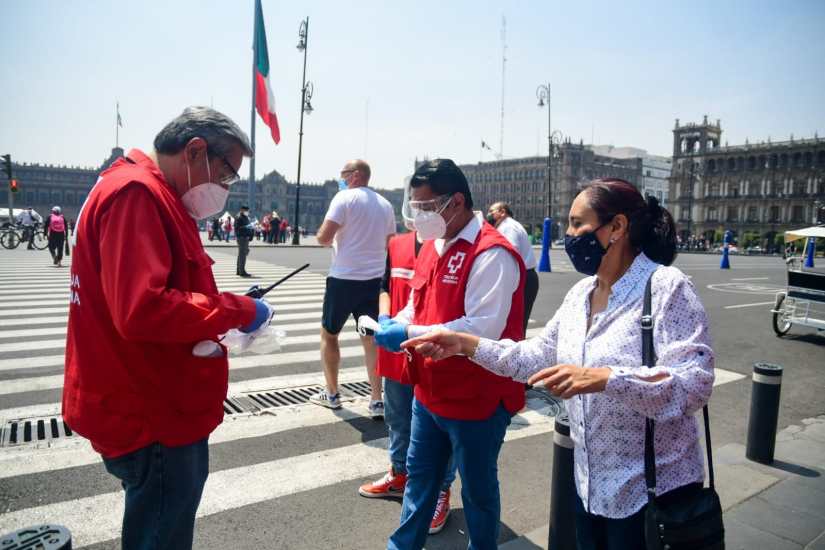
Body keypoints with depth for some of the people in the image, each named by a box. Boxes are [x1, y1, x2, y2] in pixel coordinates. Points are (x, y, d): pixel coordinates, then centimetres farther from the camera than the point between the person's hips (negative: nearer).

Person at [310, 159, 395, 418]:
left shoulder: (345, 198, -8)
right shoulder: (385, 204, 11)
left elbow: (324, 238, -14)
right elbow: (390, 244, 17)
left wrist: (322, 235, 7)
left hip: (344, 278, -5)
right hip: (374, 280, 5)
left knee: (328, 334, 13)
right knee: (371, 338, 10)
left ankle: (331, 394, 21)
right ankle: (376, 401, 9)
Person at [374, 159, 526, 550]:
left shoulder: (491, 254, -22)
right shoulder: (432, 245, 6)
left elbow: (483, 329, -30)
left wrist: (410, 335, -28)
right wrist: (394, 324, -6)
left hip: (476, 399, -8)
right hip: (430, 392, 8)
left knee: (477, 488, 15)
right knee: (419, 476, 23)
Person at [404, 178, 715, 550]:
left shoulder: (667, 289, -18)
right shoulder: (580, 293, 4)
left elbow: (694, 385, -26)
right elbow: (540, 356, 6)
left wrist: (604, 378, -37)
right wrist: (468, 344, -3)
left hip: (652, 492, -6)